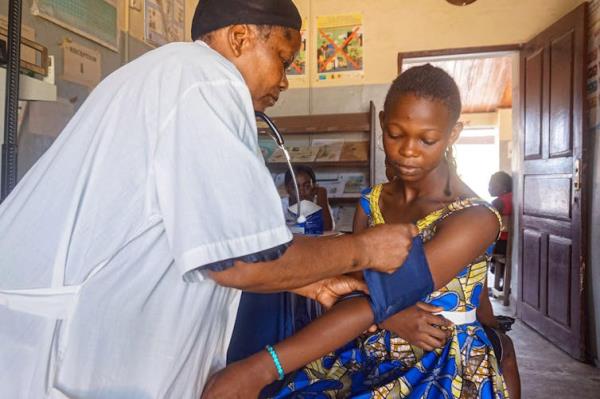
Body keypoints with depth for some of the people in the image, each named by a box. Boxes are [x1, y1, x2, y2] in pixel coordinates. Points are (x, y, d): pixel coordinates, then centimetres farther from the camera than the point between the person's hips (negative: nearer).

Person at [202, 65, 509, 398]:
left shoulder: (475, 218, -15)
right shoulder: (371, 204, 3)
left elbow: (377, 302, -26)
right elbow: (357, 290, -3)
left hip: (443, 371, -4)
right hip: (370, 358, 4)